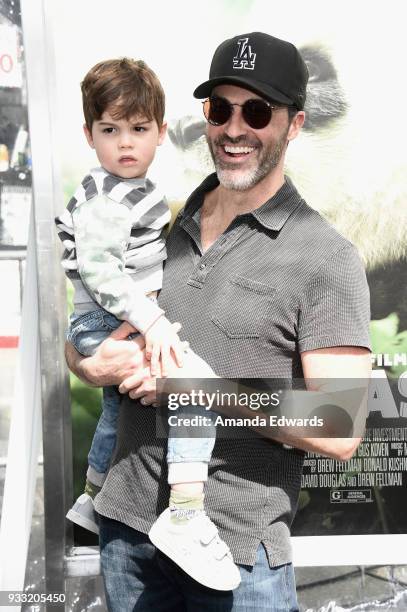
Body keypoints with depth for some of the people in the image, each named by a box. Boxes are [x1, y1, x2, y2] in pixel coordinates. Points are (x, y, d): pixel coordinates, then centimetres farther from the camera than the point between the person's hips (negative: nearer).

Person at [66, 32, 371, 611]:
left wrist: (209, 388, -19)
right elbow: (79, 340, 15)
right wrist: (99, 364, -8)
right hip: (128, 522, 5)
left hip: (238, 547, -5)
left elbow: (338, 435, -15)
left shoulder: (327, 258, -9)